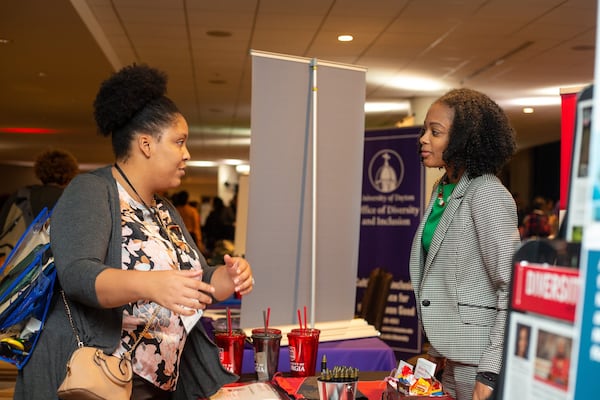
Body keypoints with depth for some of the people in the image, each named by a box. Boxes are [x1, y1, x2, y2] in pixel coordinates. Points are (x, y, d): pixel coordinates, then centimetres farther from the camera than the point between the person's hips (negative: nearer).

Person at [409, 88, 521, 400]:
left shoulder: (486, 194, -16)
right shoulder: (442, 188, 8)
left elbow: (513, 288, -20)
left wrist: (491, 371, -22)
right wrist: (436, 348, 17)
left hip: (476, 360, -8)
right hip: (451, 353, 8)